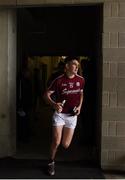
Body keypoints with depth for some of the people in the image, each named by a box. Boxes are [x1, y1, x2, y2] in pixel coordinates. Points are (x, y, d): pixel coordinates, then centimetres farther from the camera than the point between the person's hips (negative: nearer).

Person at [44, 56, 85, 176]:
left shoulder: (81, 80, -3)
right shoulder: (59, 80, -13)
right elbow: (47, 94, -8)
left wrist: (79, 106, 0)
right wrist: (54, 104, -27)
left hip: (72, 116, 3)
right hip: (59, 114, -2)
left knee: (65, 145, 3)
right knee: (56, 142, -8)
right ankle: (51, 162, 21)